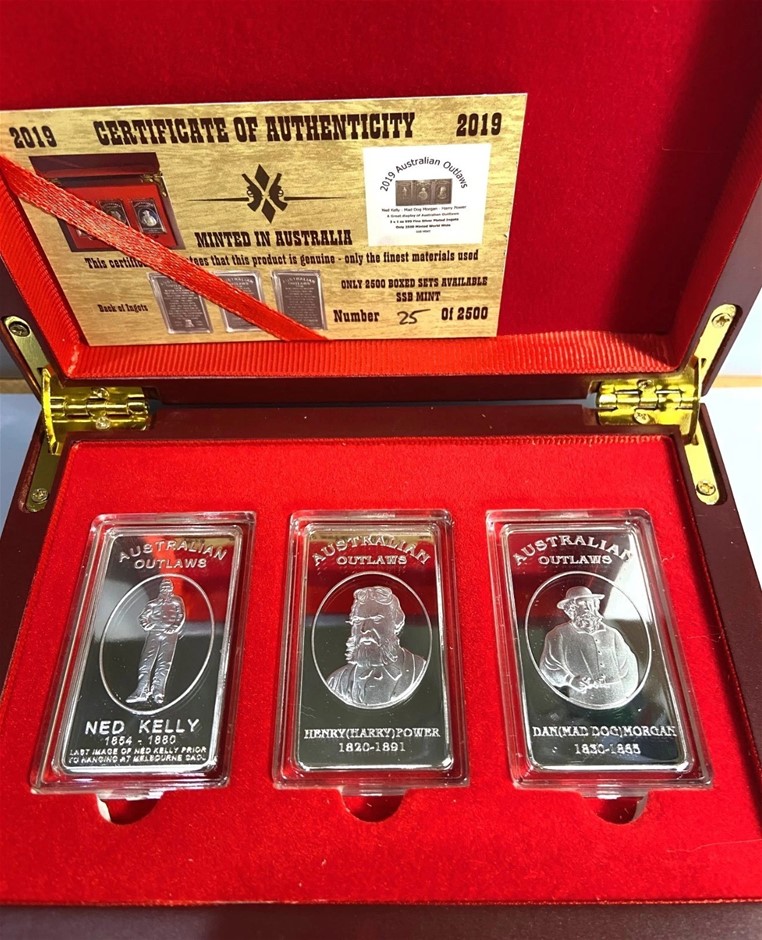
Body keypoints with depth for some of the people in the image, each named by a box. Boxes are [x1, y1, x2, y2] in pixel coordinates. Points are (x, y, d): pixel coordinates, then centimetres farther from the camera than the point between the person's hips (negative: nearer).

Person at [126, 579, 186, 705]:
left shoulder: (177, 601, 17)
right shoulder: (154, 603, 23)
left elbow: (181, 617, 7)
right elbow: (141, 616, 21)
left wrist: (175, 628, -9)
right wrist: (146, 625, 0)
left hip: (170, 635, -2)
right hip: (154, 633, 2)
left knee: (164, 664, -9)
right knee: (146, 661, -11)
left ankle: (158, 692, -11)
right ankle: (142, 691, -14)